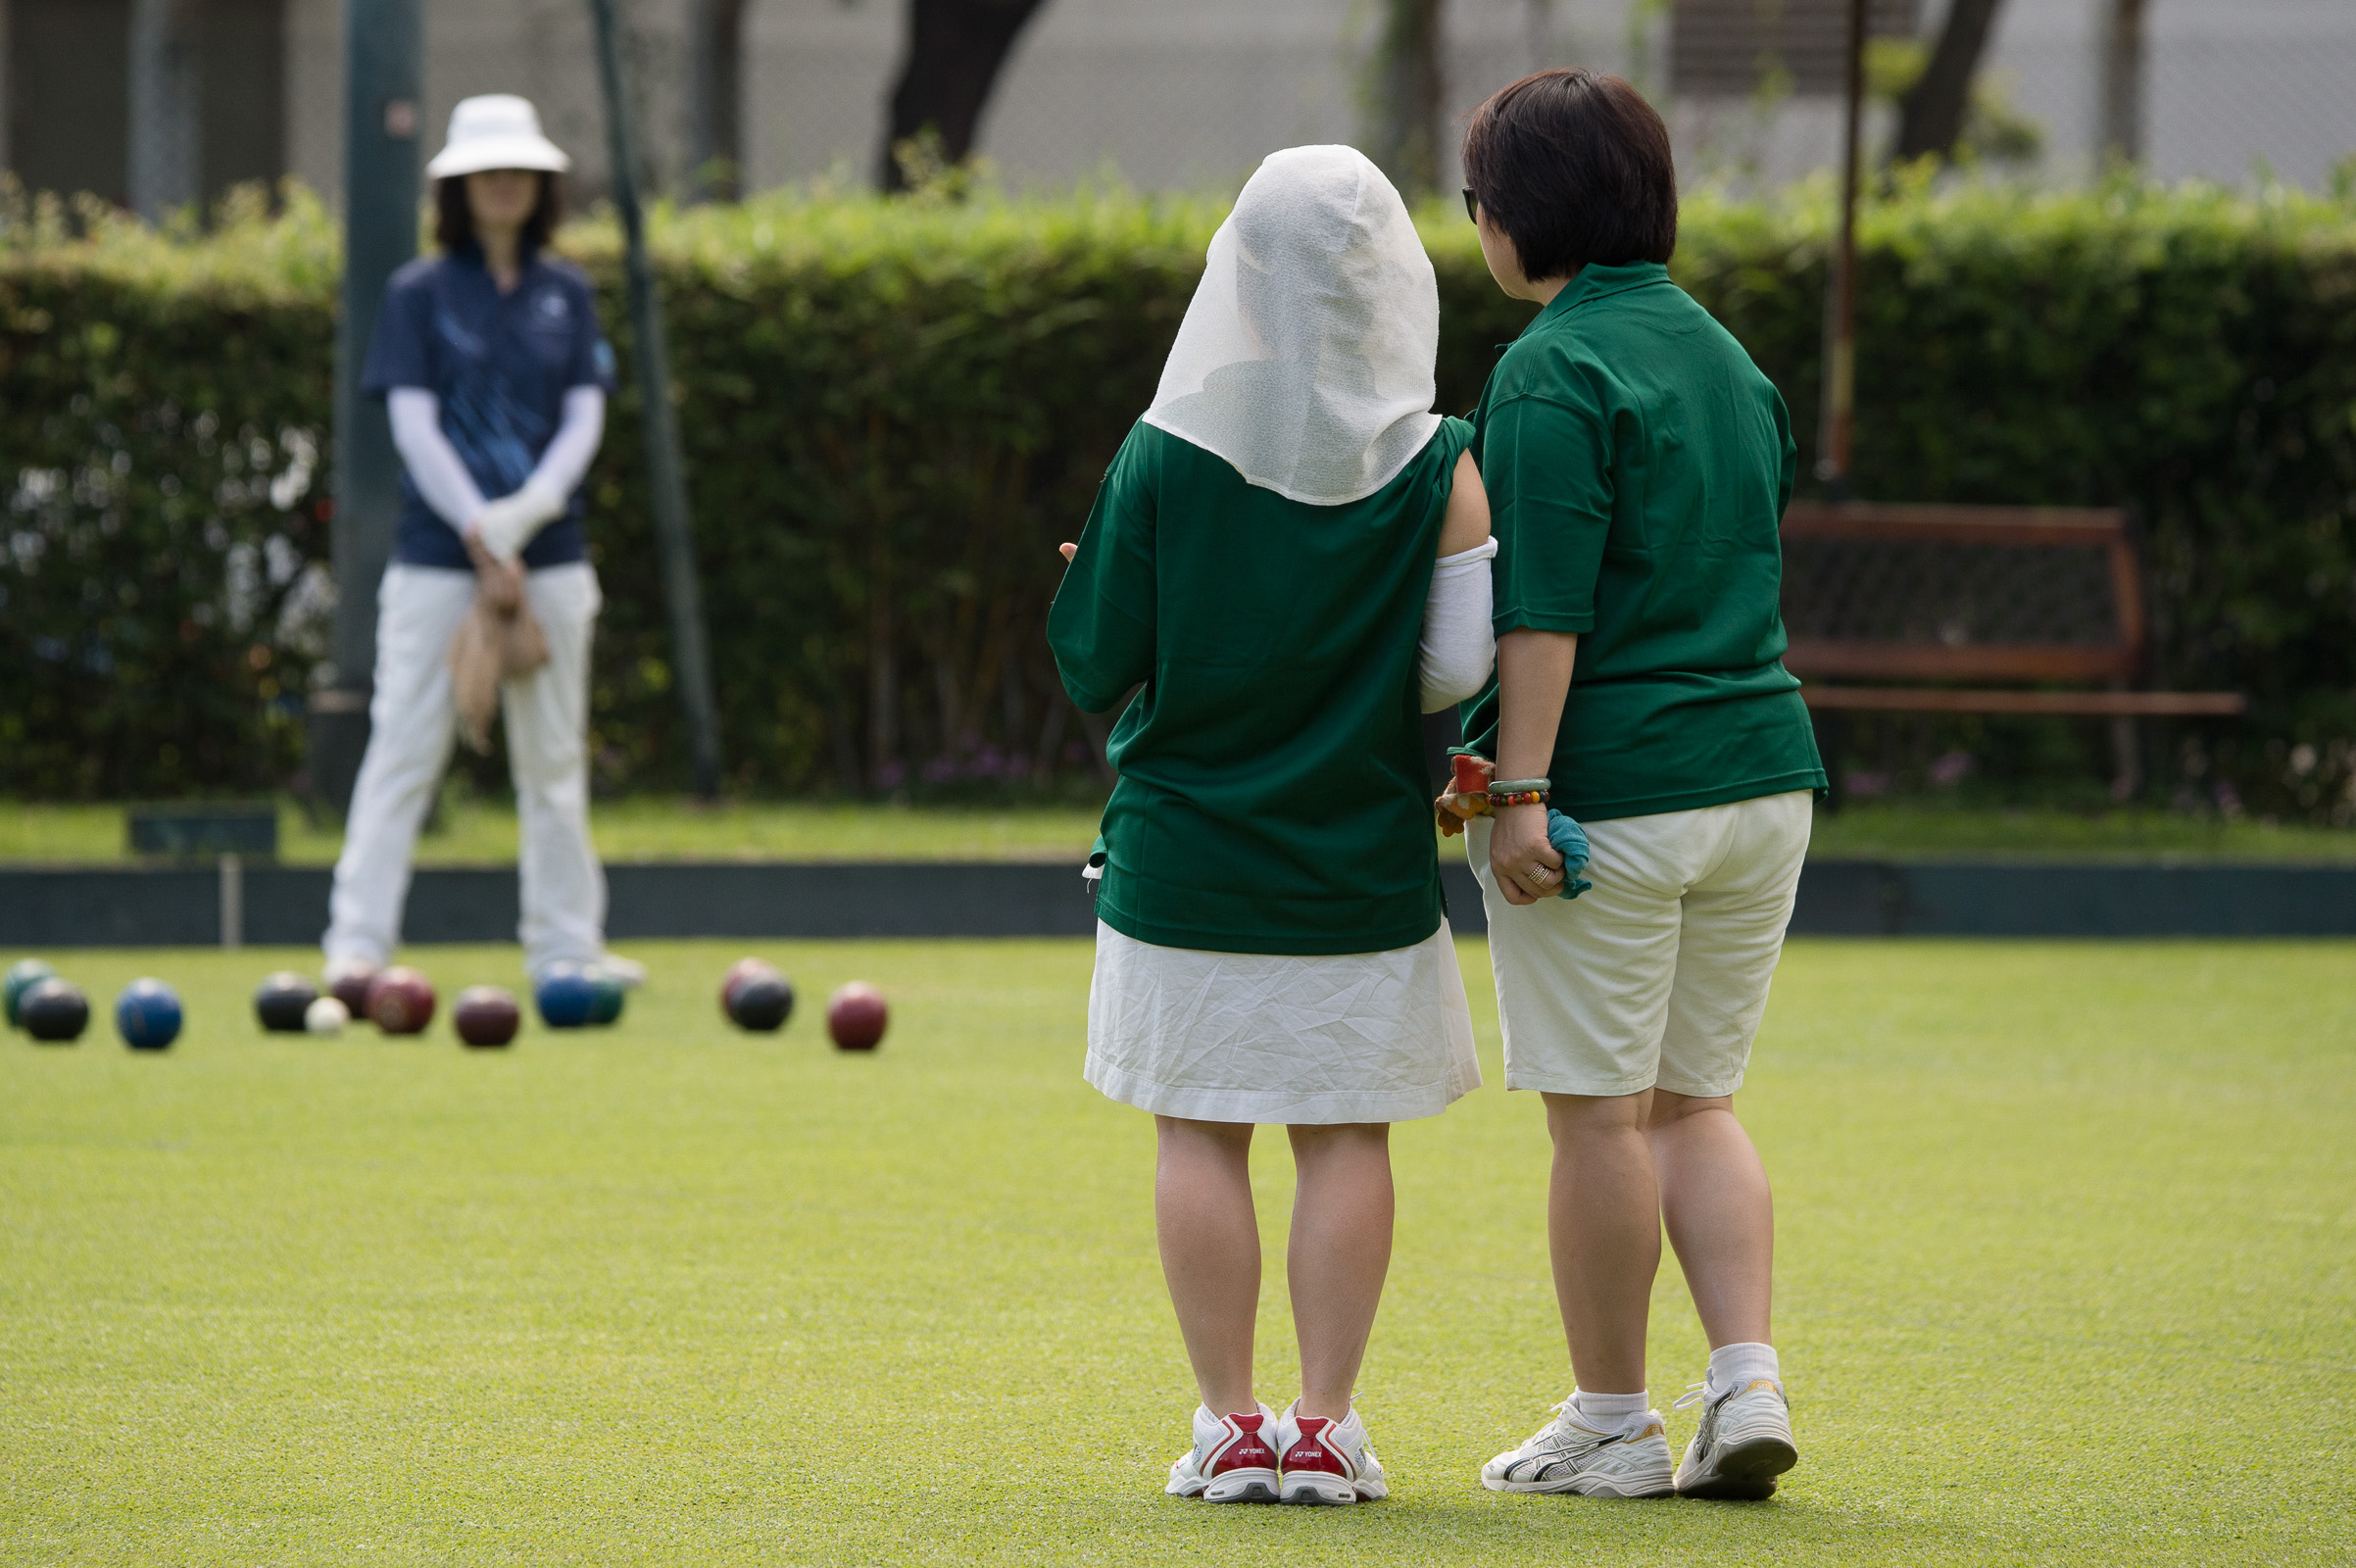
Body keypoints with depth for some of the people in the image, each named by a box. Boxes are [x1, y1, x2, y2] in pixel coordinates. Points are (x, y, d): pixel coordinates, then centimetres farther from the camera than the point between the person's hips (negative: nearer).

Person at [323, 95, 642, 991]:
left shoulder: (567, 295, 9)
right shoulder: (419, 294, 0)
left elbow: (585, 416, 3)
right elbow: (414, 425, -6)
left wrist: (526, 513, -14)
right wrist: (480, 536, -15)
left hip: (548, 553, 3)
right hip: (438, 555, -3)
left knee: (554, 754, 7)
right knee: (404, 746, -6)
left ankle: (565, 940, 14)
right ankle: (357, 942, -5)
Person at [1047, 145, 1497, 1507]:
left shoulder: (1163, 456, -7)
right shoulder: (1436, 467, -7)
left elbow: (1098, 668, -4)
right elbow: (1460, 673, -9)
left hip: (1187, 855, 0)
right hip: (1364, 866, 0)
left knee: (1201, 1131, 6)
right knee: (1346, 1133, 6)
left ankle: (1231, 1428, 5)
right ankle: (1326, 1428, 5)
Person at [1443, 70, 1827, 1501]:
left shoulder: (1554, 375, -12)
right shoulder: (1723, 352, 13)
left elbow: (1545, 611, -18)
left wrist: (1521, 790, -18)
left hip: (1611, 784, -7)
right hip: (1763, 775, 7)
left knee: (1602, 1113, 2)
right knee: (1695, 1103, 14)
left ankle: (1612, 1424, 8)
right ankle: (1749, 1383, 2)